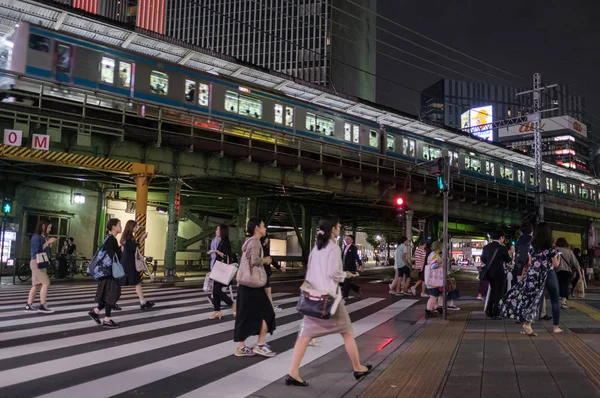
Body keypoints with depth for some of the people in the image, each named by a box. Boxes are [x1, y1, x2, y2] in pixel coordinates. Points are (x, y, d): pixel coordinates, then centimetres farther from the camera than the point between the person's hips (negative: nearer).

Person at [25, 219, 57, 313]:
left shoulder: (43, 237, 16)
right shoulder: (36, 236, -12)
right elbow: (37, 250, -23)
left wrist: (50, 244, 5)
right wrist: (48, 242, -20)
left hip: (41, 263, 9)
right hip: (36, 263, -9)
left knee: (36, 285, 8)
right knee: (46, 283, -11)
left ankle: (28, 306, 10)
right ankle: (42, 306, -8)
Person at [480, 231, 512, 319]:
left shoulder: (486, 247, 4)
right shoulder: (502, 247, -14)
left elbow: (483, 259, 12)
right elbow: (508, 260, -4)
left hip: (489, 272, 6)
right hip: (499, 273, -6)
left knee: (493, 291, 21)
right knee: (499, 293, 6)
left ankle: (489, 311, 22)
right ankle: (496, 313, 6)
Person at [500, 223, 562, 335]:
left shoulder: (533, 247, 5)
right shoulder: (551, 248, -7)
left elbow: (530, 263, 7)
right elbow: (555, 265, -1)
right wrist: (558, 257, 17)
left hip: (534, 275, 4)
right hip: (549, 276, -4)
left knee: (535, 299, 6)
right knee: (555, 300, 9)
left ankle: (527, 323, -2)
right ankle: (556, 327, 11)